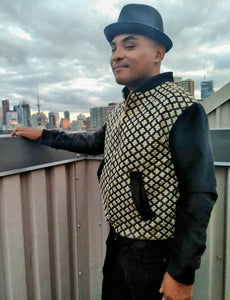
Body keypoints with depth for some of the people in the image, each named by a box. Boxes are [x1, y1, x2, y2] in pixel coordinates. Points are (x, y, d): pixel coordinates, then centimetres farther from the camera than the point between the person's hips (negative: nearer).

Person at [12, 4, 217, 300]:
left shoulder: (182, 109, -21)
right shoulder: (121, 109, 5)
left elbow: (199, 196, -22)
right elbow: (96, 142, 18)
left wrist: (182, 273, -17)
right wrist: (43, 135, 14)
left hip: (152, 252, -7)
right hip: (116, 239, 8)